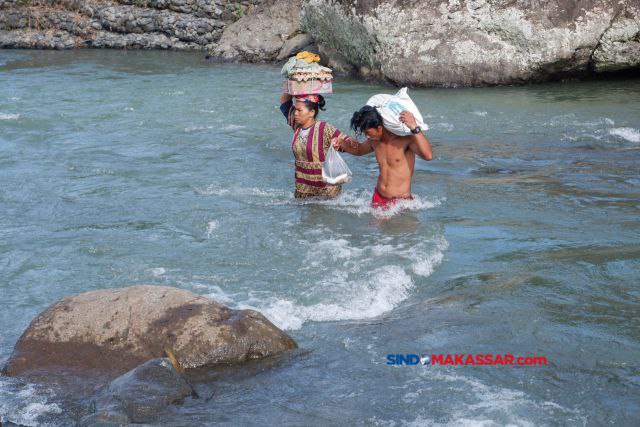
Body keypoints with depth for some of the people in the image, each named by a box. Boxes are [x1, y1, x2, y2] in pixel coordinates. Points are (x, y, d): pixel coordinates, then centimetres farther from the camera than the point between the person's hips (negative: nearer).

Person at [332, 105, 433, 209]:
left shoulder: (405, 139, -14)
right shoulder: (374, 141, 7)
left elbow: (428, 156, -31)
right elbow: (359, 150, 31)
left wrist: (415, 128, -35)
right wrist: (342, 145, 13)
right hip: (378, 199, 6)